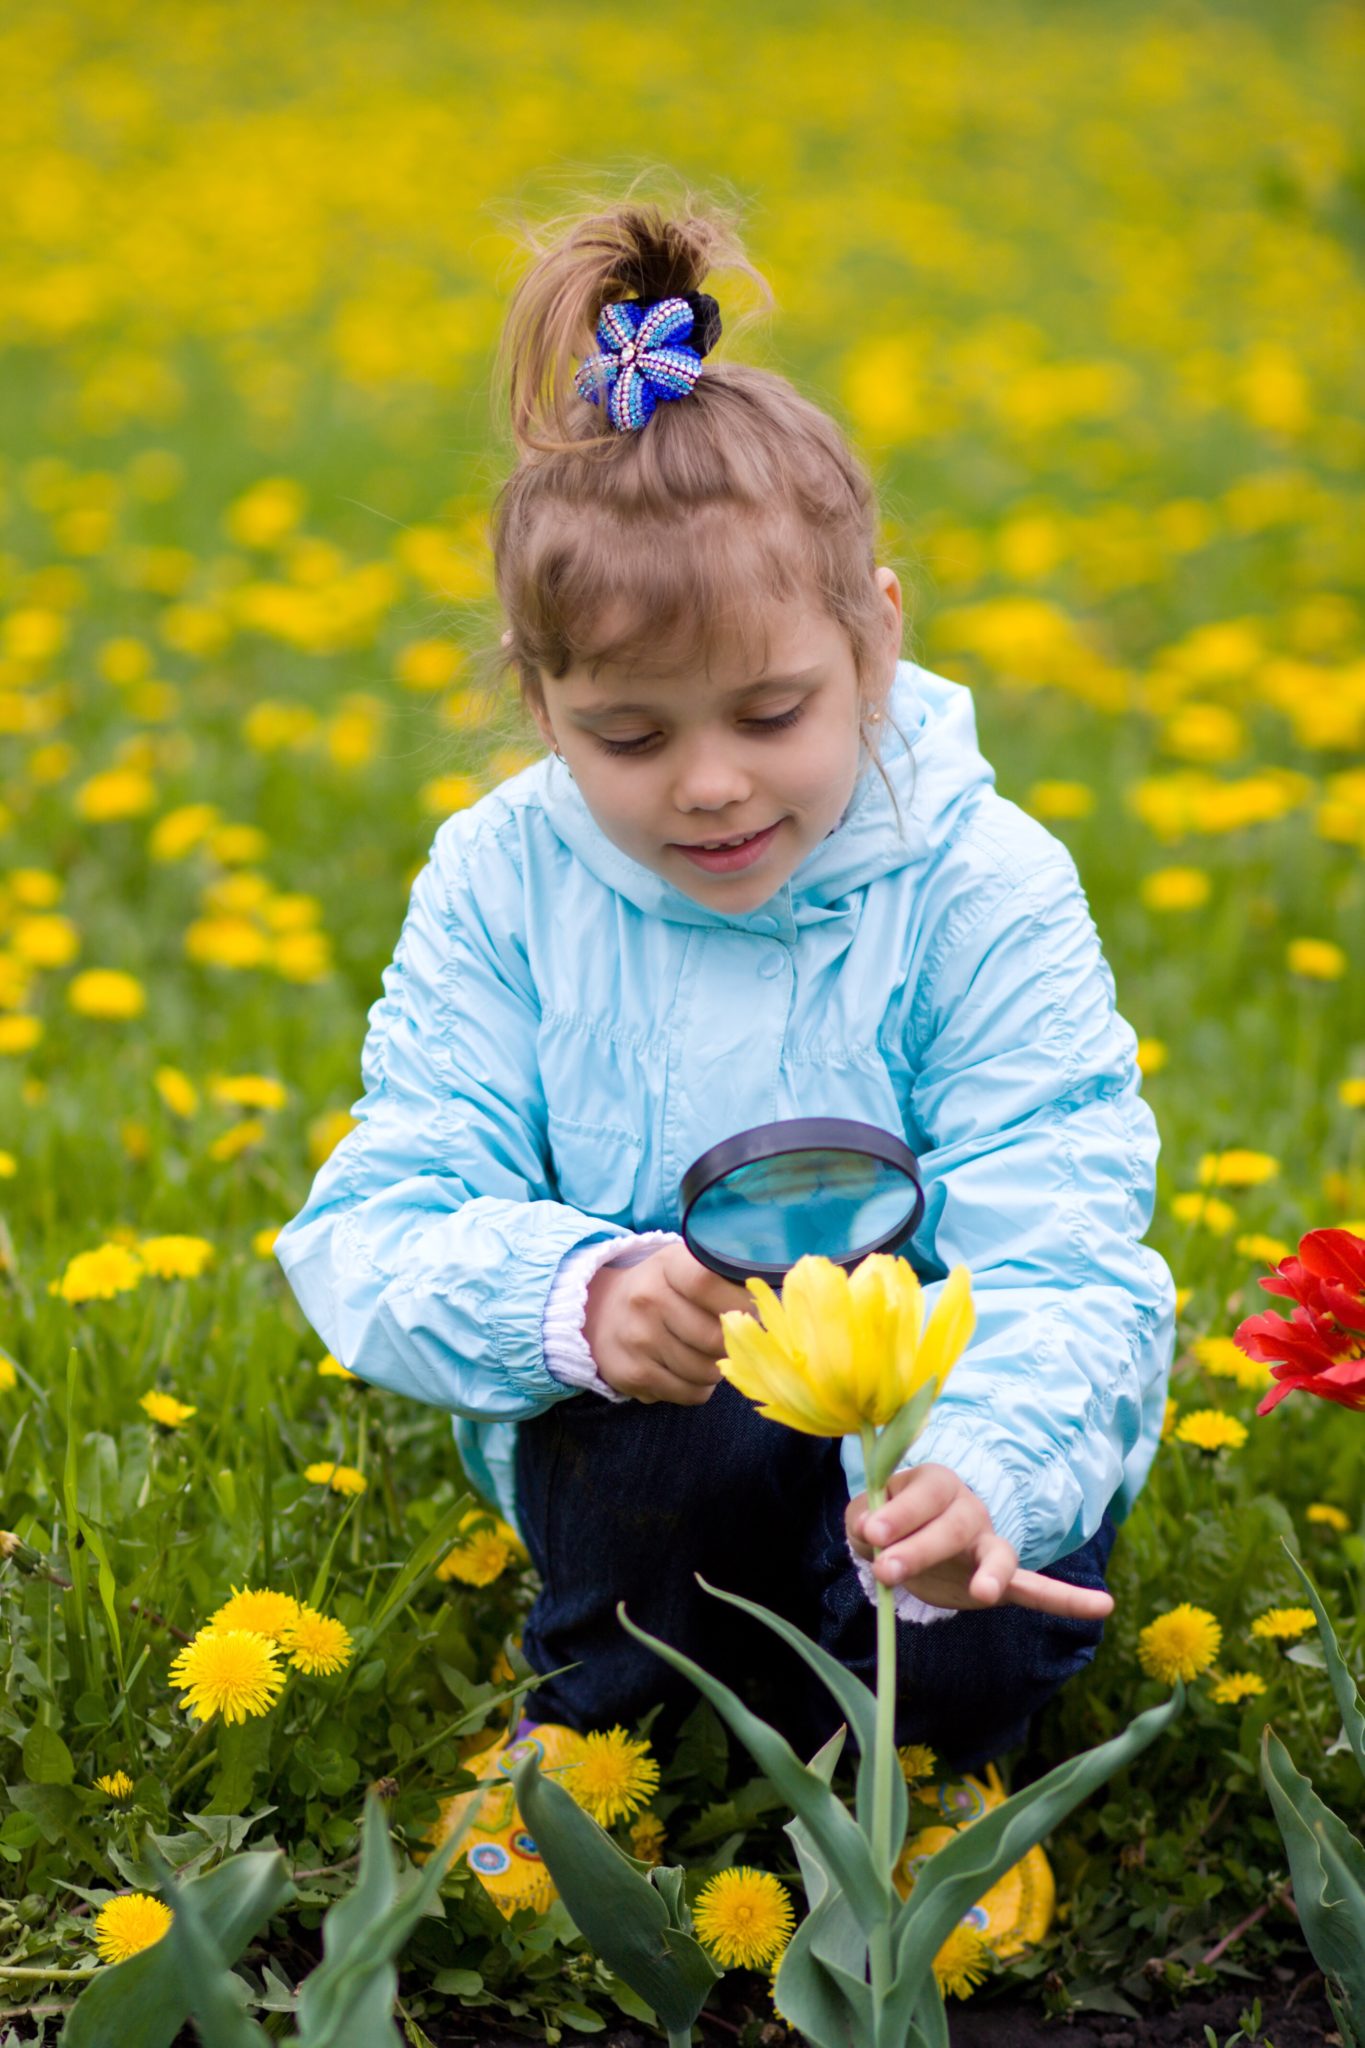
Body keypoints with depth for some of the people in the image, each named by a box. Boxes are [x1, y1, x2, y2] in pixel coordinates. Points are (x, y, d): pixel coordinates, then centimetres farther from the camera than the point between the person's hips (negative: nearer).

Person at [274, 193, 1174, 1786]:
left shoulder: (983, 893, -15)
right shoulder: (501, 883, -10)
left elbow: (1061, 1266, -22)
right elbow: (373, 1234, -13)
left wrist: (985, 1470, -45)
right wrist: (572, 1296, -37)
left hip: (919, 1424, 0)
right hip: (631, 1446, 1)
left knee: (970, 1653, -30)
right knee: (676, 1420, -33)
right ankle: (596, 1721, -3)